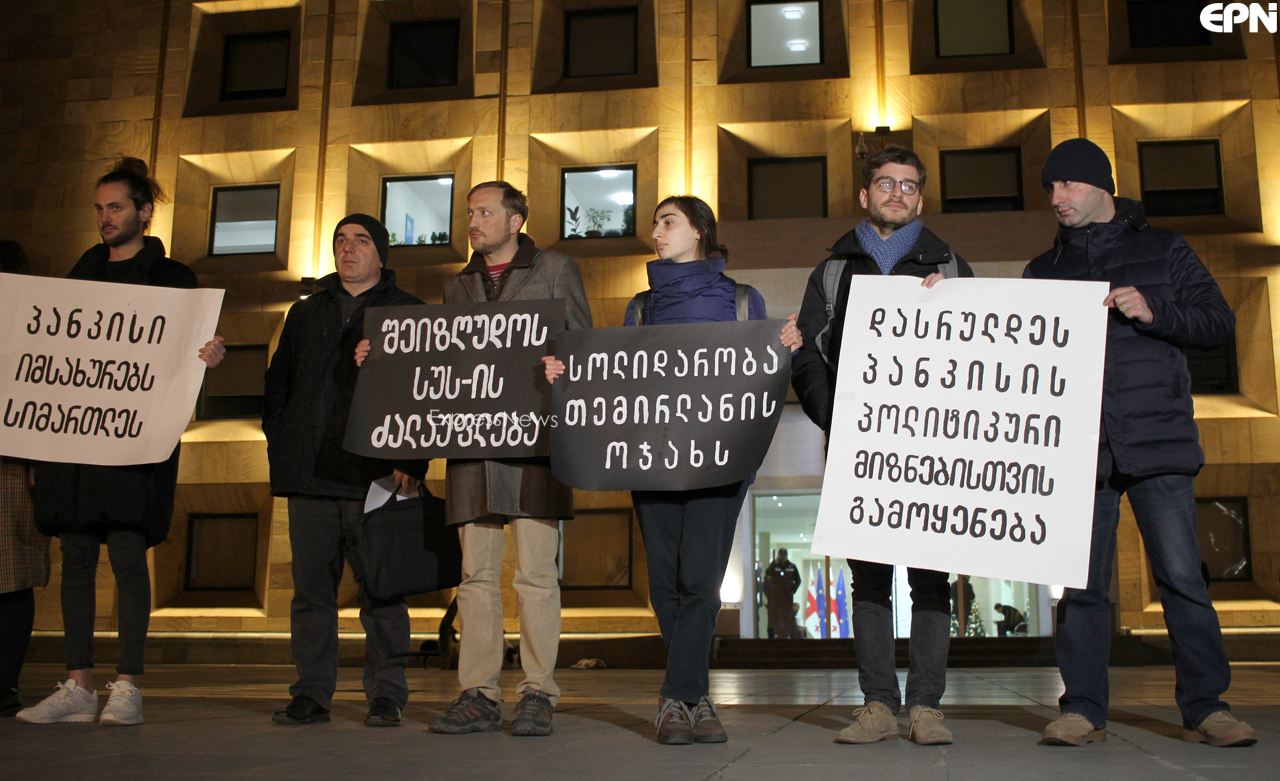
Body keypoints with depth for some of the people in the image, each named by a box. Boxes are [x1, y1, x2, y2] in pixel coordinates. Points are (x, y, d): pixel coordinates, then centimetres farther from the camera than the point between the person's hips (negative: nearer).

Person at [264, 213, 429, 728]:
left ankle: (386, 696, 6)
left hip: (377, 476, -4)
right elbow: (277, 383, 20)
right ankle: (311, 694, 14)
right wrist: (280, 448, 7)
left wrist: (411, 460, -10)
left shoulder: (409, 314, 8)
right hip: (310, 476, 4)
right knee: (311, 588, 6)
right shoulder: (305, 313, 21)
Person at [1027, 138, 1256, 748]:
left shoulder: (1163, 250, 13)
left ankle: (1205, 708, 5)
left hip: (1157, 436, -2)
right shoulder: (1045, 270, 19)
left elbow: (1218, 324, 8)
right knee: (1082, 581, 1)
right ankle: (1083, 709, 8)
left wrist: (1153, 313, -10)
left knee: (1181, 574, -5)